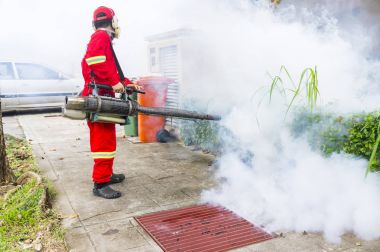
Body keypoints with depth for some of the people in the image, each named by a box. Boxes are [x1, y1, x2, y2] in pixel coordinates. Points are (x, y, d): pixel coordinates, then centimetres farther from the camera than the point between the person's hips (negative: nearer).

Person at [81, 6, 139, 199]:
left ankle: (107, 174, 29)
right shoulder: (102, 36, -7)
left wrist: (127, 83, 20)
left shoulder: (102, 39, 26)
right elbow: (94, 59, -25)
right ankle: (100, 184, -6)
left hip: (101, 97, 11)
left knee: (105, 139, 18)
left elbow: (111, 70, 28)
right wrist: (114, 82, -23)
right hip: (99, 96, -11)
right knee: (105, 141, -10)